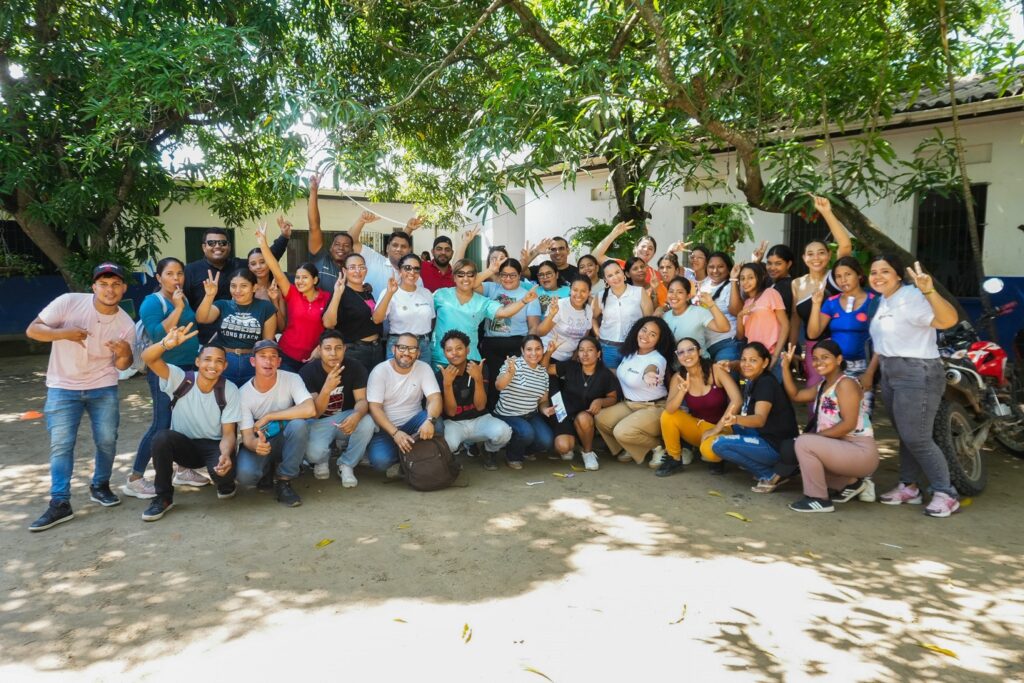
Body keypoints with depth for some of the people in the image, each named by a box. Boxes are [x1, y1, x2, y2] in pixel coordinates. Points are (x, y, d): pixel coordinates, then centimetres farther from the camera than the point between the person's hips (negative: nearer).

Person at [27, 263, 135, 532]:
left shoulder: (126, 324, -7)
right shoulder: (69, 302, -14)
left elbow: (122, 365, 1)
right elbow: (32, 330, -12)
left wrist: (125, 354, -23)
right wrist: (63, 333, -29)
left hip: (103, 388, 2)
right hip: (63, 388, -2)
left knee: (107, 440, 2)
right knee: (61, 444, -5)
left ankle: (100, 486, 25)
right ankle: (60, 504, 0)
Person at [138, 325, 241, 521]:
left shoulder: (229, 391, -11)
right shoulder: (180, 379, -11)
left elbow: (228, 433, -11)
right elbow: (148, 357, -26)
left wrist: (225, 455, -34)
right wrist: (167, 344, -50)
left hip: (214, 447, -1)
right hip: (184, 445, 2)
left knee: (222, 470, -34)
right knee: (162, 437, -31)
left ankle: (225, 484, 7)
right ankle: (163, 497, -12)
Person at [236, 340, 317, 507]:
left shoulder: (291, 379, -15)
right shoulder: (244, 393, -13)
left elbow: (310, 410, -32)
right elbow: (247, 436, -15)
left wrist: (268, 417, -25)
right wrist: (256, 444, -42)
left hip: (285, 441, 0)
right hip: (259, 442, 0)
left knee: (298, 424, -33)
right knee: (245, 474, -31)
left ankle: (283, 481, -14)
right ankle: (268, 470, 8)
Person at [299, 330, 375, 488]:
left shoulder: (355, 367, -12)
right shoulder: (308, 371, -17)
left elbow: (362, 400, -16)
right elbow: (314, 413, -22)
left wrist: (356, 415, -42)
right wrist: (327, 388, -42)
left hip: (346, 417, 2)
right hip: (319, 421, -2)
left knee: (367, 423, -32)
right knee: (313, 452, -33)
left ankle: (346, 465, -5)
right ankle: (322, 460, 10)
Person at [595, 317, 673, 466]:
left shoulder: (658, 359, -23)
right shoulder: (630, 351, -1)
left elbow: (651, 369, -50)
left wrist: (648, 374, -71)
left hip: (653, 408, -7)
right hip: (628, 404, 8)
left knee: (622, 432, -27)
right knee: (601, 419, -11)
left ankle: (658, 446, 1)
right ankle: (631, 449, 12)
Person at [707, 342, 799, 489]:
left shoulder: (767, 383, -16)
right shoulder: (751, 382, 9)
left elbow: (760, 418, -31)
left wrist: (736, 419, -50)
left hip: (779, 447, -9)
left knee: (719, 444, -15)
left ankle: (771, 475, -6)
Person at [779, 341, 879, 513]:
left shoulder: (846, 383, -14)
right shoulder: (822, 386, 13)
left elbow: (849, 424, -22)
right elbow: (795, 395, 14)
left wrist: (817, 435, -19)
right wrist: (786, 366, 6)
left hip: (861, 452, -10)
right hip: (842, 449, 10)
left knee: (804, 442, -24)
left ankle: (819, 499, -13)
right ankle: (851, 483, 18)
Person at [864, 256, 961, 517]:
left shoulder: (911, 297, -17)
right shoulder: (883, 302, 12)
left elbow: (949, 320, -33)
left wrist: (929, 291, -48)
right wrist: (869, 373, 18)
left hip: (918, 376, -9)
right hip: (891, 375, 9)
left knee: (916, 439, -6)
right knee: (905, 436, 15)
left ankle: (946, 494, 7)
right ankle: (909, 487, 25)